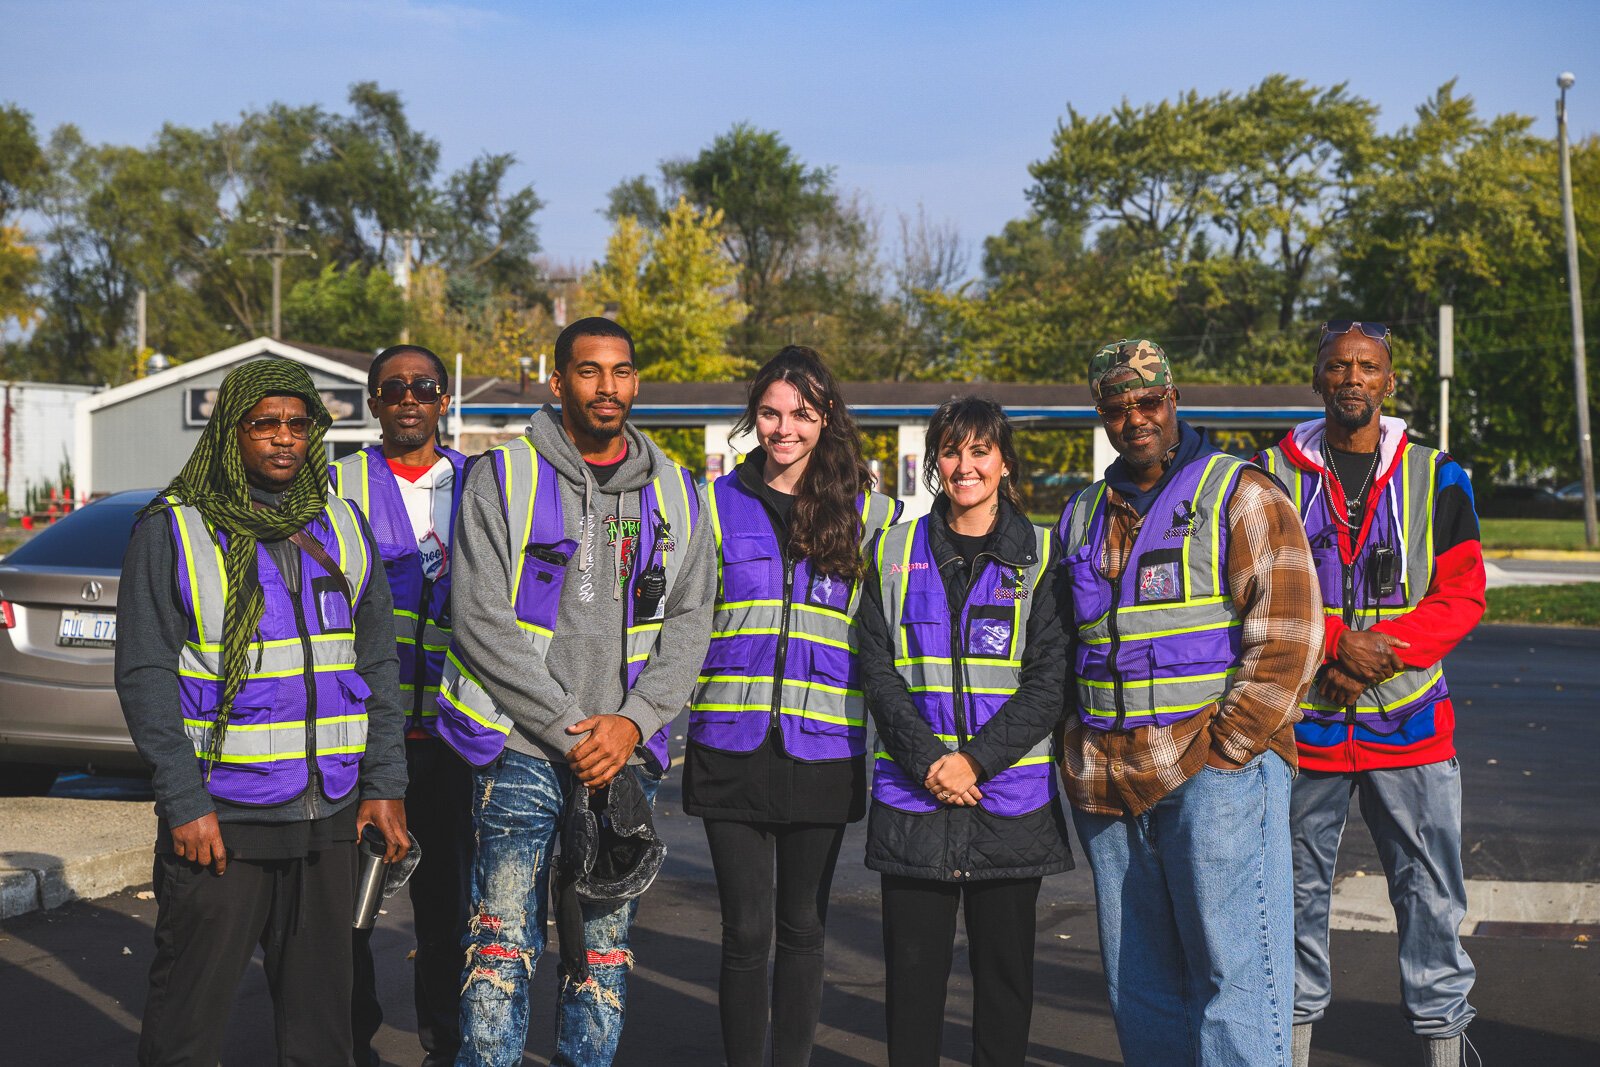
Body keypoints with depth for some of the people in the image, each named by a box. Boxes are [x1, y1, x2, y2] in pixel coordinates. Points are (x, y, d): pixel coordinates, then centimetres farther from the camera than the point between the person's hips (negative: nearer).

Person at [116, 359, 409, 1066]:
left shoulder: (343, 527, 10)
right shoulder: (172, 531, -4)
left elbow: (378, 662, 12)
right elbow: (145, 676, -7)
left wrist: (384, 784, 6)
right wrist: (184, 805, -13)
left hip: (328, 814, 4)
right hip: (218, 815, -4)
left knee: (320, 1006, 12)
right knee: (191, 1001, 3)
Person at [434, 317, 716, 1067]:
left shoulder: (673, 492, 11)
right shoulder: (503, 477, 0)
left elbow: (689, 624, 7)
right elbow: (481, 620, -7)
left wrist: (632, 721, -9)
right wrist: (568, 727, -12)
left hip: (627, 753, 3)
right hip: (522, 747, -3)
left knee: (607, 953, 10)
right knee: (501, 949, -5)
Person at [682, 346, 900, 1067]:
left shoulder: (869, 512, 6)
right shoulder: (715, 505, 5)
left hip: (823, 747, 1)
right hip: (732, 744, -1)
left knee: (802, 925, 10)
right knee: (745, 928, 0)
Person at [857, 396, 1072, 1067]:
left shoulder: (1038, 556, 4)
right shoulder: (896, 552, 9)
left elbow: (1050, 677, -3)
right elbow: (877, 667, 2)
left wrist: (978, 759, -13)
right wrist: (928, 761, -11)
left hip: (1009, 793, -1)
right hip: (912, 793, 1)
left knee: (1004, 965, 6)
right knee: (913, 964, 4)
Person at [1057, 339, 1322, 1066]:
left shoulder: (1239, 495, 0)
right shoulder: (1083, 516, 18)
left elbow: (1289, 635, -8)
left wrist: (1222, 750, -12)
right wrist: (1079, 749, 12)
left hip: (1216, 769, -6)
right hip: (1108, 783, 6)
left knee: (1232, 968, -7)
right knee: (1138, 982, 11)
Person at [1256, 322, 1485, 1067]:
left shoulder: (1436, 478, 5)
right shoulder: (1272, 474, 3)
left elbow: (1462, 594, 1)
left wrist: (1375, 654, -13)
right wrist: (1336, 643, -16)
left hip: (1409, 723, 0)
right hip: (1303, 724, 0)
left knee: (1430, 894, 1)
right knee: (1298, 891, 8)